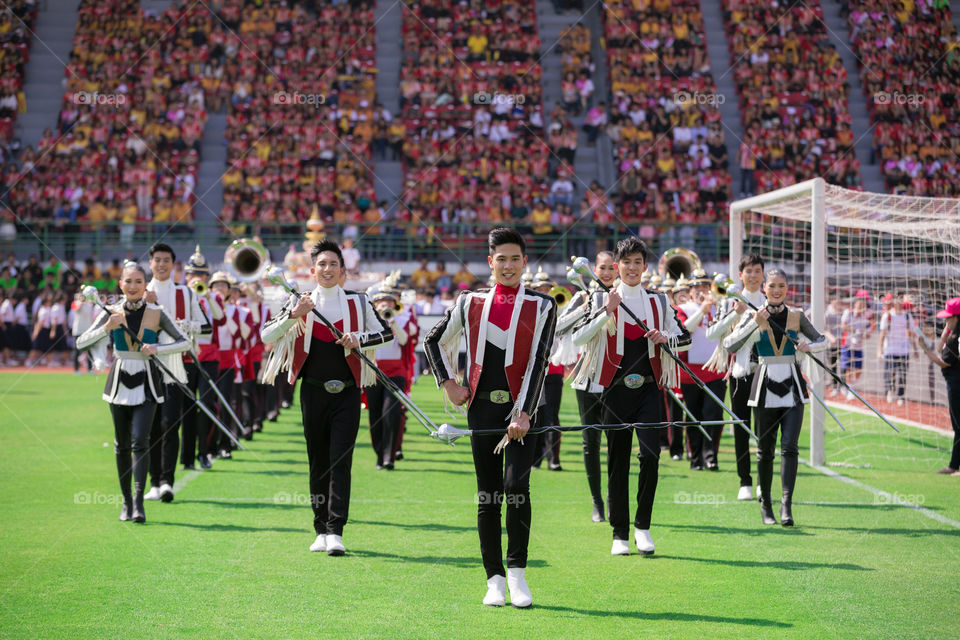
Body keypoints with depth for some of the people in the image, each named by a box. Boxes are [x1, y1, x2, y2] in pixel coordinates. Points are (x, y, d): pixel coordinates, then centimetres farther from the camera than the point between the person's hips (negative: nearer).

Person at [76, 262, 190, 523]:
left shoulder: (156, 313, -2)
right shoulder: (111, 313, 0)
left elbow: (185, 342, 0)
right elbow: (81, 343, -5)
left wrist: (158, 349, -16)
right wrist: (106, 328, -20)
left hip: (147, 383, -2)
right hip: (120, 380, 2)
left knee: (140, 441, -14)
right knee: (122, 444, 9)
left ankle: (139, 502, -16)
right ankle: (126, 501, 21)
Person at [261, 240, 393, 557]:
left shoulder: (358, 302, 4)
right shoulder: (300, 302, 5)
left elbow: (387, 332, 7)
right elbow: (267, 335, 0)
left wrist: (359, 338, -11)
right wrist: (292, 315, -16)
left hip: (347, 393, -1)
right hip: (313, 393, 1)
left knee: (340, 461, -9)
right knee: (317, 462, 7)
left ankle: (336, 531, -13)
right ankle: (321, 530, 15)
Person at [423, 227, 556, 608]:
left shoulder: (541, 306, 2)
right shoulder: (470, 302, 8)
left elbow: (538, 362, -6)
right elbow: (435, 341, 20)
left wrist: (523, 414, -15)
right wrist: (448, 382, 9)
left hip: (519, 409, -2)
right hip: (482, 408, 2)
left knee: (516, 484, -17)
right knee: (488, 495, 4)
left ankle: (517, 571, -5)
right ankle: (495, 579, 10)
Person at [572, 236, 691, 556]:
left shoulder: (658, 301, 10)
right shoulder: (604, 301, 4)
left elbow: (684, 337, 16)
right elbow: (578, 337, -8)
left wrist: (665, 337, -5)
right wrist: (607, 311, -18)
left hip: (649, 389, 1)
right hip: (616, 389, -1)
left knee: (650, 455, -15)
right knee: (617, 464, 3)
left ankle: (643, 526, -1)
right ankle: (619, 534, 12)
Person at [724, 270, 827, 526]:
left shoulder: (797, 316, 6)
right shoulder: (754, 317, 1)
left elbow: (822, 340, 16)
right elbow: (730, 345, -11)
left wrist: (809, 346, -6)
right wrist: (755, 323, -21)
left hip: (792, 388, 1)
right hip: (765, 387, -1)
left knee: (789, 446, -11)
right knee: (765, 449, 6)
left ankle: (786, 505, -16)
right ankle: (765, 504, 20)